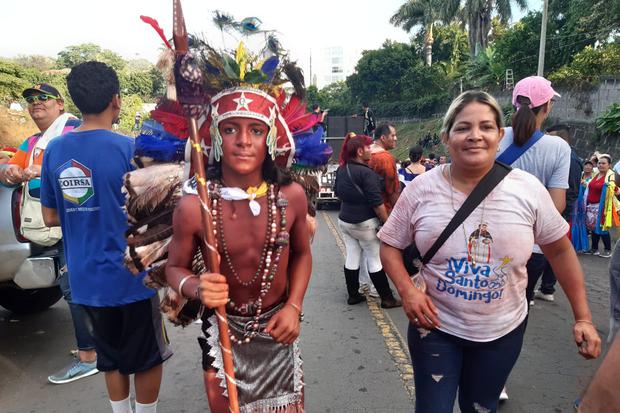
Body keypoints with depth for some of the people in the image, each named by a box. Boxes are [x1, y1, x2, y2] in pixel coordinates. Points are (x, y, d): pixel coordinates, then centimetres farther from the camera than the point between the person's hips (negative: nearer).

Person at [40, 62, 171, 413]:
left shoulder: (55, 150, -1)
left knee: (113, 358, 22)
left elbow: (51, 217, 6)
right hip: (131, 275, -5)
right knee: (149, 357, 15)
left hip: (86, 279, 5)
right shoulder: (127, 148, -16)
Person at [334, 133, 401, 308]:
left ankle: (353, 295, 22)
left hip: (344, 220, 7)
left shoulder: (341, 169, 4)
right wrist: (387, 222, -13)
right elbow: (376, 202, -21)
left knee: (352, 257, 13)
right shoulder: (366, 173, -20)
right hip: (364, 223, -7)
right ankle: (387, 299, 12)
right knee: (375, 260, 2)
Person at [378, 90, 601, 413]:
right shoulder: (421, 189, -13)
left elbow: (560, 251, 0)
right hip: (435, 326, -1)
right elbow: (390, 245, -4)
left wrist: (583, 317, 3)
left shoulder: (527, 189, -11)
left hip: (503, 331, 2)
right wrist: (407, 290, -19)